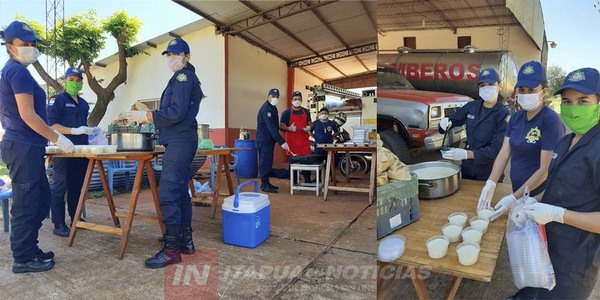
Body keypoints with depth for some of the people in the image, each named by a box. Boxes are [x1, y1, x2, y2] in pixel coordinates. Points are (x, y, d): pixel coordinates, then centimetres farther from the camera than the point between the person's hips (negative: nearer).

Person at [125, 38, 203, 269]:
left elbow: (177, 113, -18)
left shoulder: (183, 77, -7)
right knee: (180, 191, 13)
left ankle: (171, 250, -8)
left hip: (180, 142, -11)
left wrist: (147, 116, -13)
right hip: (180, 140, 11)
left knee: (168, 193, -12)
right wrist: (147, 117, 16)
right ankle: (185, 241, 21)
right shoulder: (186, 77, 23)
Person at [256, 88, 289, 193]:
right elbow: (271, 127, -25)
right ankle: (264, 185, -2)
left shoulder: (273, 108, 14)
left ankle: (266, 182, 19)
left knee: (268, 161, 11)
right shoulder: (266, 108, -17)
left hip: (270, 139, 9)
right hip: (264, 139, -9)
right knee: (265, 161, -7)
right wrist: (282, 142, -29)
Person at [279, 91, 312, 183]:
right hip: (292, 142, -3)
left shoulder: (306, 112, 12)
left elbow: (310, 123, 20)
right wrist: (289, 128, -22)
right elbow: (281, 127, -2)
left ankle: (307, 181, 13)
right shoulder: (286, 112, -1)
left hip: (304, 141, 3)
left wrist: (309, 127, -4)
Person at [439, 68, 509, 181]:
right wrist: (445, 123, -14)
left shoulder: (503, 114, -15)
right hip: (467, 168, 4)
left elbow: (496, 149, -22)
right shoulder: (471, 106, -1)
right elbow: (453, 120, 11)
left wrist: (467, 154, -35)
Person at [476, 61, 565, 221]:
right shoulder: (516, 117, 2)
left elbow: (545, 170, -21)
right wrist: (490, 184, -15)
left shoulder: (551, 121, -18)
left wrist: (513, 198, -22)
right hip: (518, 193, 6)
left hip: (539, 198, -6)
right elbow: (504, 154, -2)